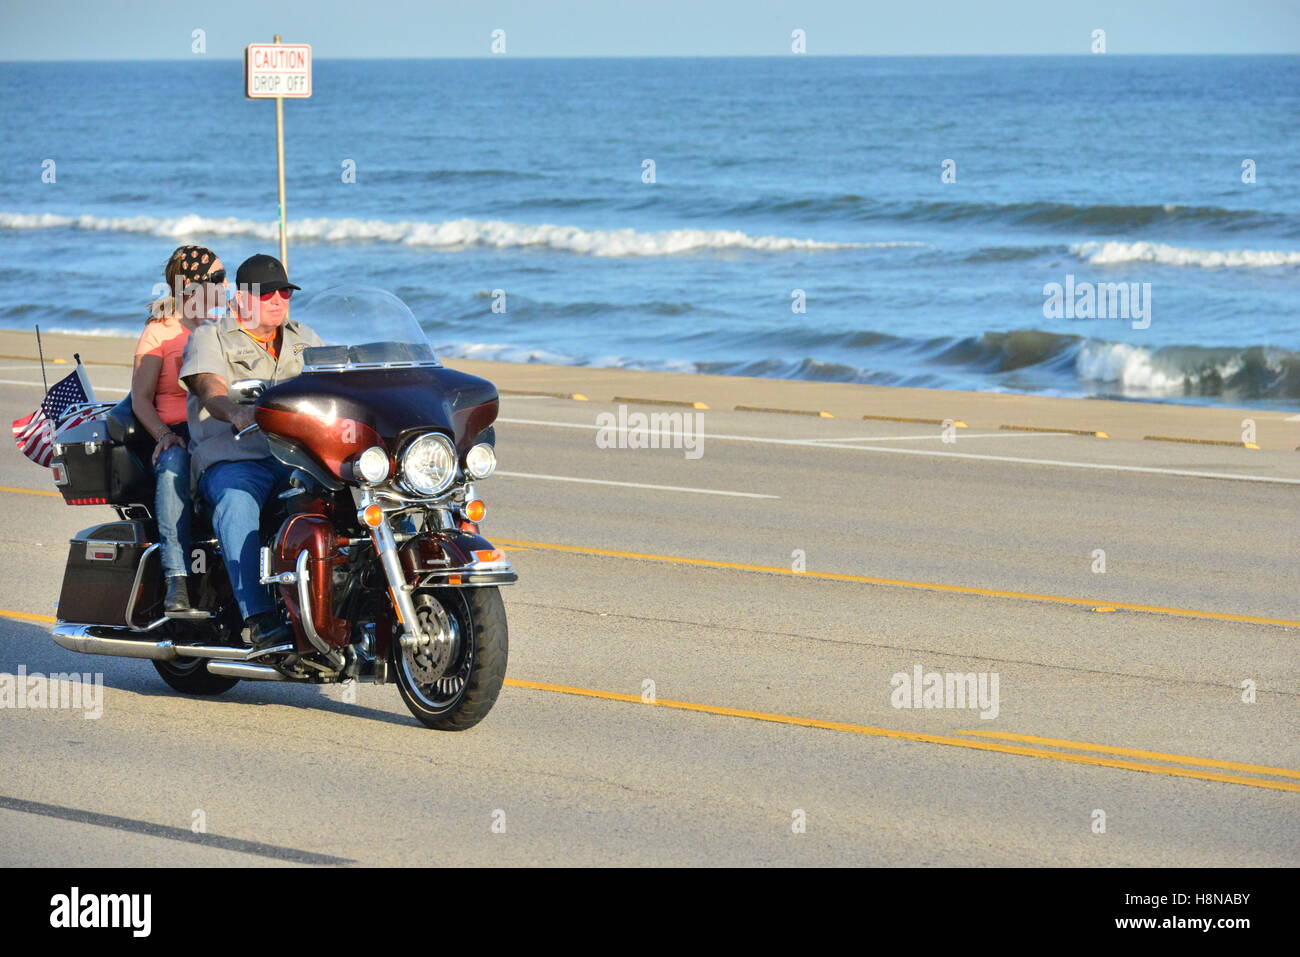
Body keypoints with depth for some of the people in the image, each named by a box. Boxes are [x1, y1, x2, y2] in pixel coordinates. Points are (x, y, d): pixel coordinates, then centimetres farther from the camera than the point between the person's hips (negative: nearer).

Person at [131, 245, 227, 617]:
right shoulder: (160, 331, 11)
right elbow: (141, 397, 5)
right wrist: (164, 435, -14)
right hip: (180, 433, -3)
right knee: (174, 464, -39)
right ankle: (177, 580, -45)